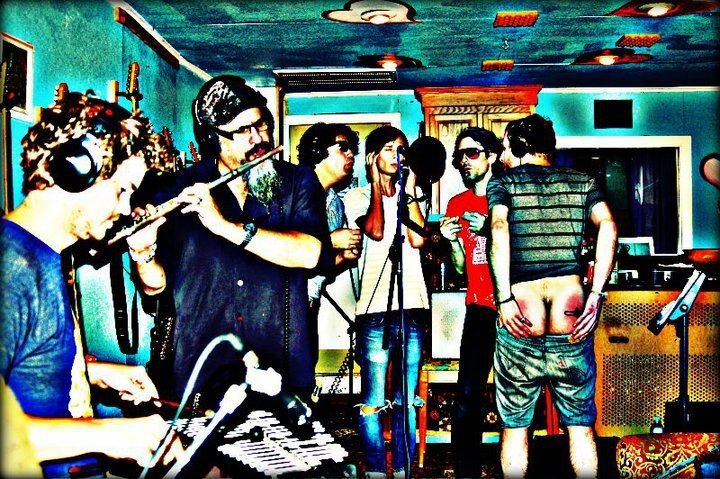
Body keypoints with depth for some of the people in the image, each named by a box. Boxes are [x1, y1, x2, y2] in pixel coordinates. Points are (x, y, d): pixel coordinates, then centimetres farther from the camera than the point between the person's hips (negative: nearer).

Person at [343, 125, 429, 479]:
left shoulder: (410, 197, 17)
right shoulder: (357, 197, 7)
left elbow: (417, 239, 0)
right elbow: (375, 231, -13)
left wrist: (410, 188, 2)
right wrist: (376, 184, -3)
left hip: (413, 307, 4)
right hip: (375, 307, -4)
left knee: (406, 399, 8)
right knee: (374, 400, -3)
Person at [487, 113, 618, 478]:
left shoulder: (502, 182, 6)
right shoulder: (582, 181, 12)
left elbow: (499, 229, -14)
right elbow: (608, 226, -4)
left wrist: (504, 298, -16)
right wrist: (596, 293, -7)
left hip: (520, 321, -2)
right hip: (570, 314, 2)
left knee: (515, 426, 10)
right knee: (581, 425, 14)